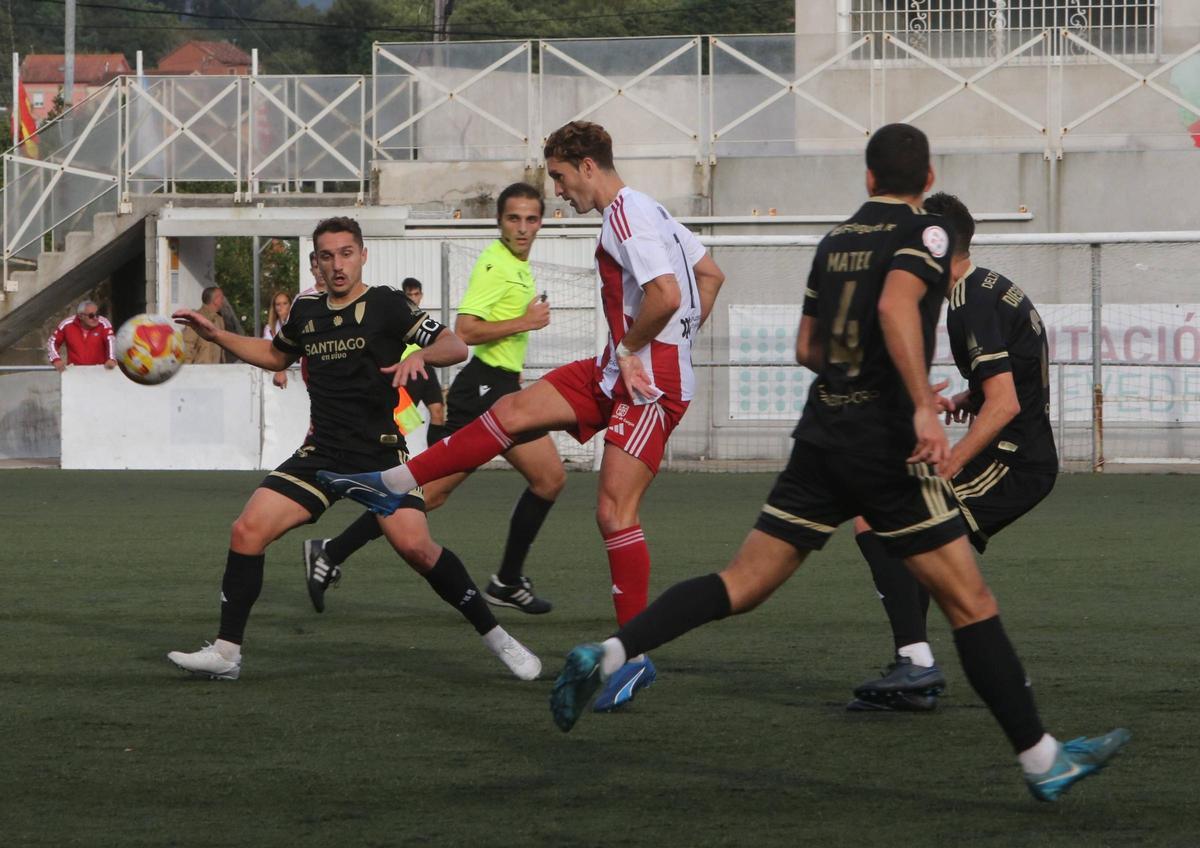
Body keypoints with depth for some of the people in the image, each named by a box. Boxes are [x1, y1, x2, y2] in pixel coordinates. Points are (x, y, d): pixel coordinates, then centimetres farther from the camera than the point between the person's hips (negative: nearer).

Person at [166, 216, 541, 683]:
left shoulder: (386, 304, -5)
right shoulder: (306, 310, 11)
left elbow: (456, 346, -11)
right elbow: (276, 355, 31)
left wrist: (420, 355, -31)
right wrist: (216, 335, 23)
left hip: (381, 452, -5)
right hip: (321, 452, 5)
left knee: (415, 545, -23)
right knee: (247, 529, -9)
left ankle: (495, 636, -6)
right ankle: (226, 653, 0)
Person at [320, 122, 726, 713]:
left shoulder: (627, 220, -16)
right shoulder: (640, 212, 15)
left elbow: (667, 295, -28)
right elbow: (710, 275, 23)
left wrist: (632, 347, -12)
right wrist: (677, 345, 17)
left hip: (651, 383, -10)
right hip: (620, 372, 10)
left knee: (614, 511, -12)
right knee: (513, 411, 6)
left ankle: (635, 654, -9)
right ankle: (395, 485, 12)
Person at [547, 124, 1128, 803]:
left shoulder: (836, 241, 16)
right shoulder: (924, 233, -4)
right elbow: (896, 306, -24)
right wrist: (924, 406, -29)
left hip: (822, 435, 6)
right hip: (885, 446, -6)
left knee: (743, 584, 7)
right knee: (969, 600, -3)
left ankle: (607, 656, -7)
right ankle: (1042, 759, -2)